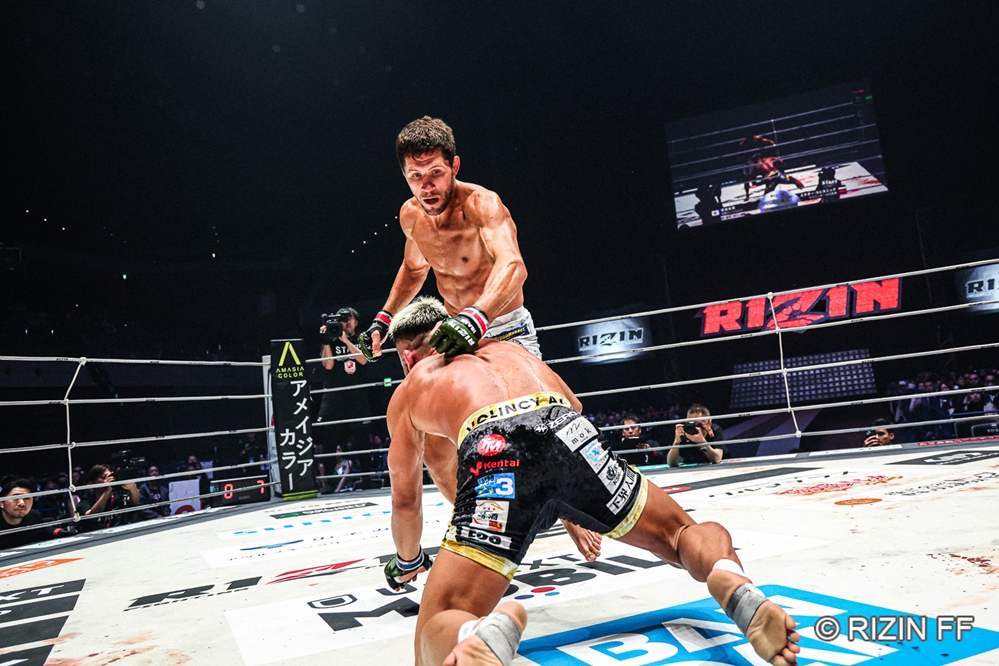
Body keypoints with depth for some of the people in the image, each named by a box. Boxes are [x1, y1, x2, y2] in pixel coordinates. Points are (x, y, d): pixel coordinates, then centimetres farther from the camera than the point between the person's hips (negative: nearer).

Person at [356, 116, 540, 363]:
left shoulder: (481, 204, -25)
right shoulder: (410, 215, -3)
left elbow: (513, 264, -44)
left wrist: (475, 318, -60)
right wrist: (383, 319, 8)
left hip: (509, 333, -5)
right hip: (454, 331, 6)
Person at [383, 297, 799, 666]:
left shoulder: (407, 393, 33)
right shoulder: (506, 348, 40)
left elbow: (405, 499, 40)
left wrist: (408, 561, 60)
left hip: (494, 452, -3)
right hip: (569, 433, 3)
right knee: (686, 535, 24)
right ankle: (735, 590, -11)